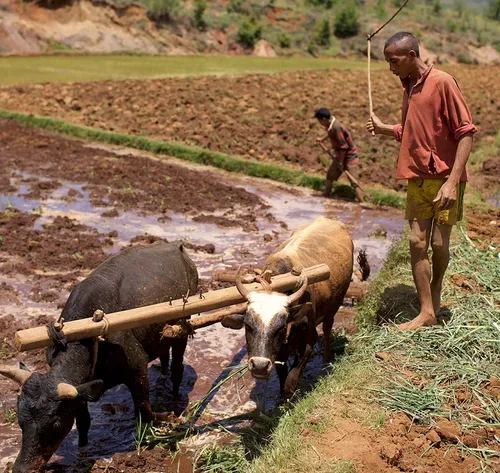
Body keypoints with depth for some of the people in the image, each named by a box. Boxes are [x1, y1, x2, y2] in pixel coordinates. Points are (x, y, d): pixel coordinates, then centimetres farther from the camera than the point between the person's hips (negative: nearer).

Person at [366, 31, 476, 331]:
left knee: (439, 244, 2)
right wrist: (384, 128, 3)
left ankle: (436, 295, 29)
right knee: (417, 243, 2)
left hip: (445, 178, -6)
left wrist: (452, 182, -22)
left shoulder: (442, 82, -12)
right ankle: (427, 312, 7)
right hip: (417, 178, 6)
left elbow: (466, 133, -15)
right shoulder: (409, 87, 11)